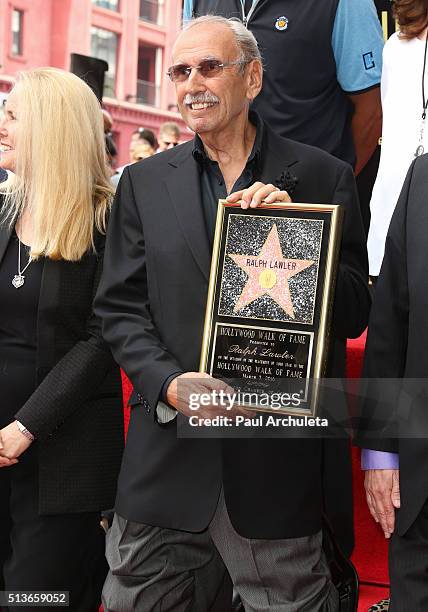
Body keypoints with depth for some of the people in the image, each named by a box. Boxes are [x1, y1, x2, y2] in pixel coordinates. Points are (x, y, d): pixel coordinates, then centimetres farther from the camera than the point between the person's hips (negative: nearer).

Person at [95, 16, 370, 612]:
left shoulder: (322, 176, 2)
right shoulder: (144, 182, 8)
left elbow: (353, 313, 0)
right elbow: (119, 307, 5)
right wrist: (169, 383, -12)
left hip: (279, 457, -2)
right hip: (169, 457, 2)